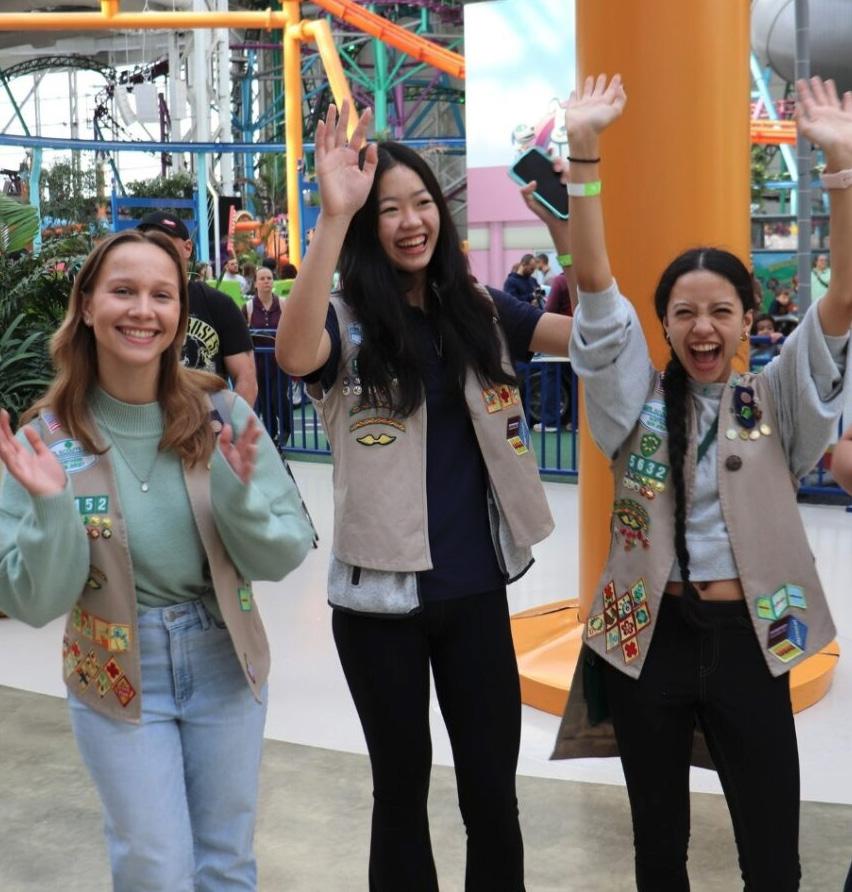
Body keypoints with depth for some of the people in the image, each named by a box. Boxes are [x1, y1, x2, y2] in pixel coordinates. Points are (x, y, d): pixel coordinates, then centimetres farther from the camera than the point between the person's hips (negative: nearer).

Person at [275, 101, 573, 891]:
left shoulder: (479, 312, 4)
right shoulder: (345, 321, -9)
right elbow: (293, 355, -32)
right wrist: (333, 216, -41)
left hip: (475, 587, 3)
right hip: (381, 595, -3)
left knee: (492, 789, 11)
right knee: (401, 786, 14)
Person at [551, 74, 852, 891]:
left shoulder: (775, 404, 3)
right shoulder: (638, 401, 2)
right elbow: (593, 284, -8)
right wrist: (584, 150, -18)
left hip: (745, 637, 0)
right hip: (647, 636, 0)